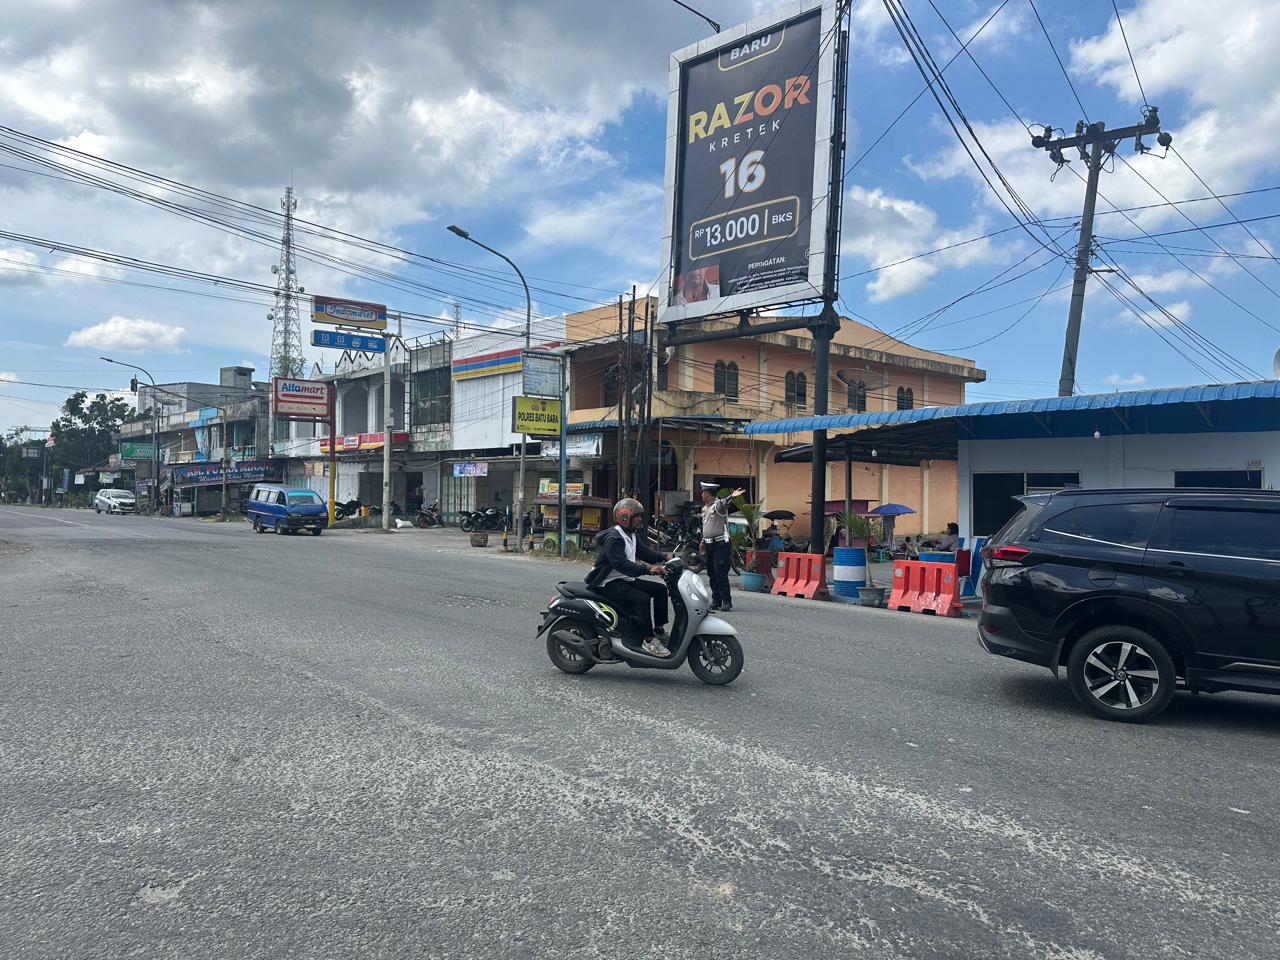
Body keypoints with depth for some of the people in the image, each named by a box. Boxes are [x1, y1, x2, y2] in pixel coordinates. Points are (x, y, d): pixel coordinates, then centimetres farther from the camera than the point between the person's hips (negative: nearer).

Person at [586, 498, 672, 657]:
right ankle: (647, 641, -22)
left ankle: (659, 630, 7)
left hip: (625, 579, 10)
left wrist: (665, 559, -5)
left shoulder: (631, 536, 14)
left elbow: (645, 552, 12)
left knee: (660, 589, 5)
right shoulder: (613, 538, -19)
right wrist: (648, 569, -42)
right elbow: (620, 564, -32)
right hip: (609, 584, -10)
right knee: (642, 599, -29)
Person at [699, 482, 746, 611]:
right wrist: (703, 541, 30)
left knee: (720, 573, -12)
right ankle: (716, 600, 16)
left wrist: (731, 496, -56)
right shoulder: (705, 508, 18)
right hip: (709, 544, 9)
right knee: (711, 574, 10)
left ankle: (726, 601, -8)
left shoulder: (719, 504, -10)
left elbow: (724, 504, -34)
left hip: (720, 544, -9)